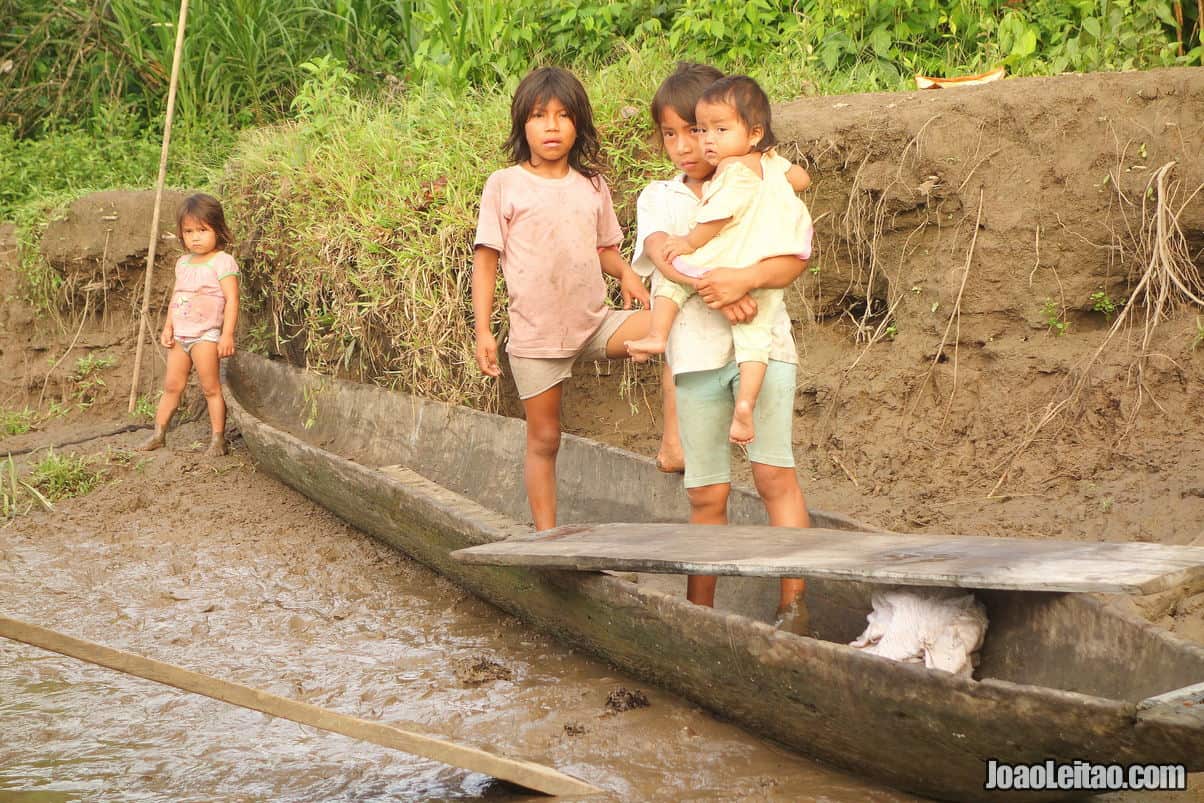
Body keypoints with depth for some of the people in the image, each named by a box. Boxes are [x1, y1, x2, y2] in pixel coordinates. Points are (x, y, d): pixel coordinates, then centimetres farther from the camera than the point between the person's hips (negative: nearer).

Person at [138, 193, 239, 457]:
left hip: (206, 335, -7)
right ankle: (158, 433, 21)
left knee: (211, 388, -3)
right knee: (172, 385, 13)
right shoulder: (183, 263, 12)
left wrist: (227, 334, -21)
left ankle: (218, 439, 3)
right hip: (180, 335, 7)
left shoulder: (222, 262, -10)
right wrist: (168, 326, 10)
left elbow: (231, 300, -15)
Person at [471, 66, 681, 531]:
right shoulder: (505, 185, -3)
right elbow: (486, 259, -3)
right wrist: (482, 331, -9)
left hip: (595, 322, 3)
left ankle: (672, 438, -14)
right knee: (543, 438, 4)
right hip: (535, 334, -3)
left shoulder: (592, 186, 8)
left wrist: (626, 272, -4)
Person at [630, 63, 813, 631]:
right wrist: (715, 291, -24)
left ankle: (793, 605, -10)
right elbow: (663, 252, -7)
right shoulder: (658, 197, 13)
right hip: (695, 354, 2)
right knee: (707, 493, 6)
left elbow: (794, 259, -7)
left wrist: (744, 278, -27)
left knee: (773, 472, -12)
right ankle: (698, 611, 15)